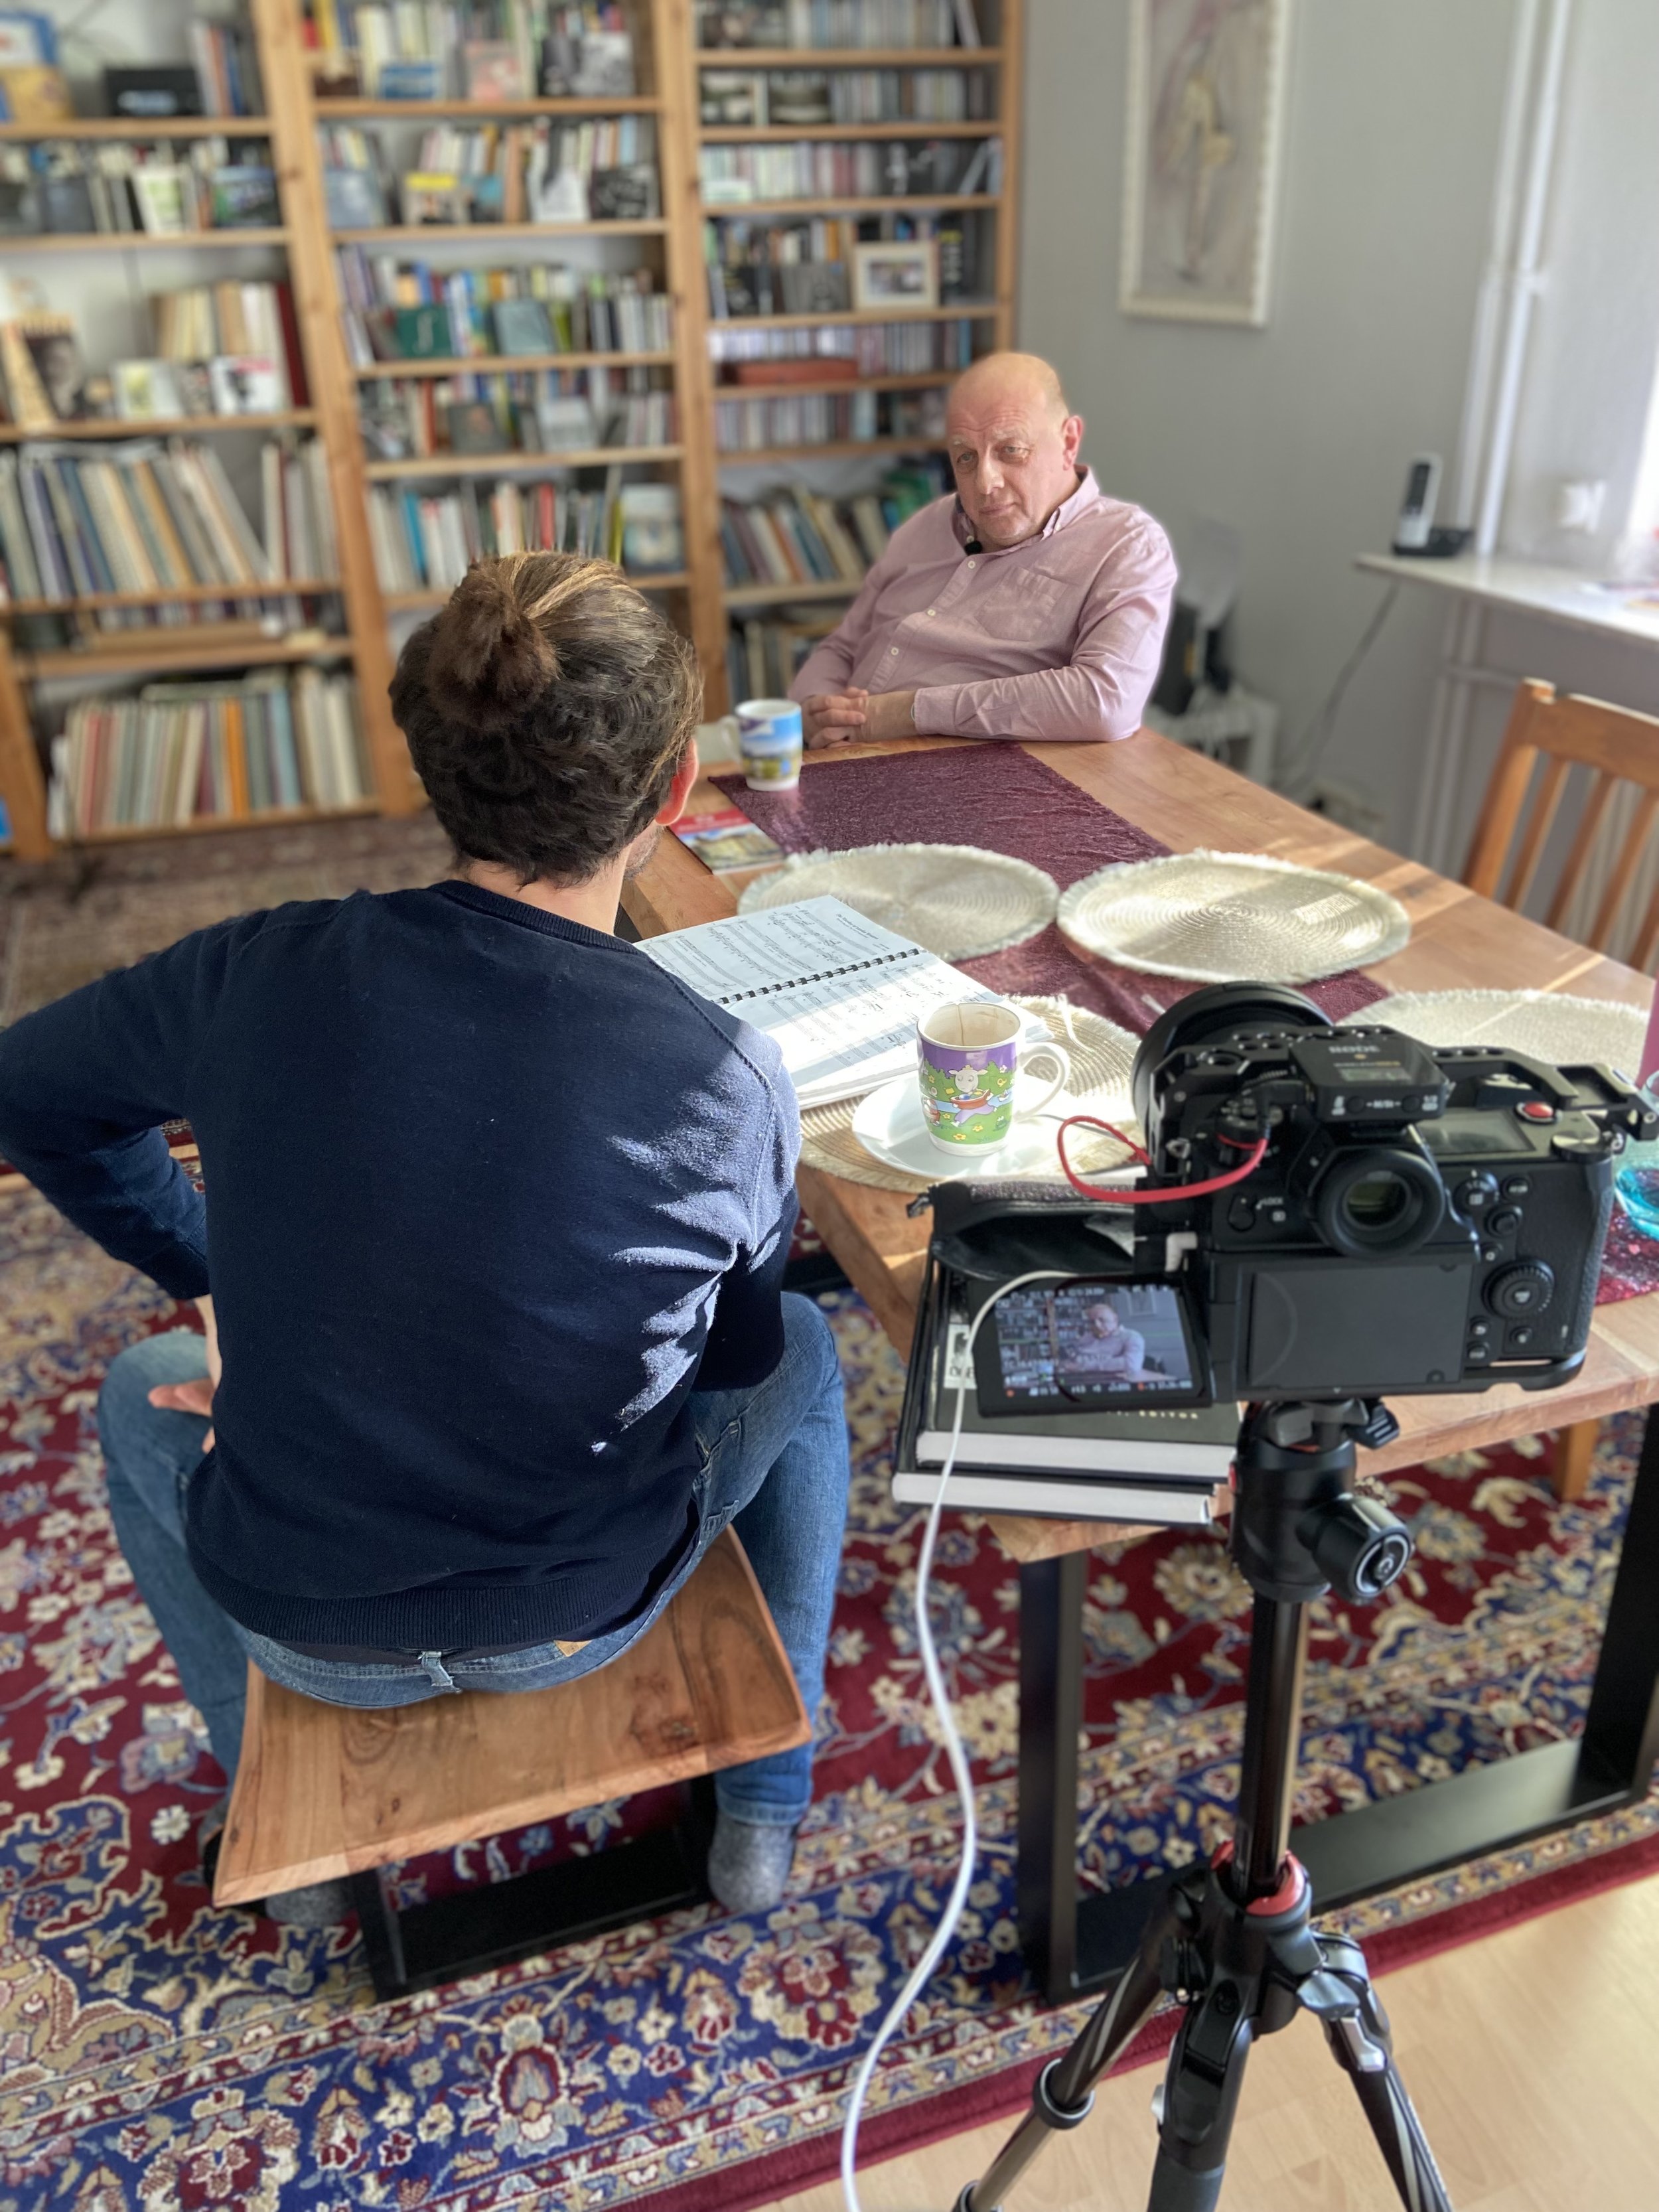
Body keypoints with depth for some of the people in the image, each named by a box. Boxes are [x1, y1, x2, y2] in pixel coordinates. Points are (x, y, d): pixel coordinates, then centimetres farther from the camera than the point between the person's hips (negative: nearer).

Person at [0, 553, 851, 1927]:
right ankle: (767, 1808, 38)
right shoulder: (729, 1086, -24)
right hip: (585, 1617, -1)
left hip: (304, 1629, 2)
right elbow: (731, 1353, -4)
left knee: (144, 1397, 32)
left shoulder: (266, 973, -20)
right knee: (799, 1354, 25)